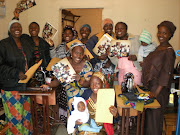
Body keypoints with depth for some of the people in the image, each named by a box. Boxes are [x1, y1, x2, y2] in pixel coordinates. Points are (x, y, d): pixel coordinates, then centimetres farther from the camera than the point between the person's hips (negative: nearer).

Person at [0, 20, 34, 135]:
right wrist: (16, 73, -21)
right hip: (11, 87, -6)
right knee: (15, 116, 0)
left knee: (26, 112, 15)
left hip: (25, 85, 6)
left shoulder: (26, 43, 12)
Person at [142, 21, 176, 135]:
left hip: (158, 88, -8)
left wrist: (156, 92, -24)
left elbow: (166, 74, -20)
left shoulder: (169, 51, -15)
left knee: (154, 114, 4)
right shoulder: (158, 48, 10)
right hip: (150, 86, 8)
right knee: (148, 113, 18)